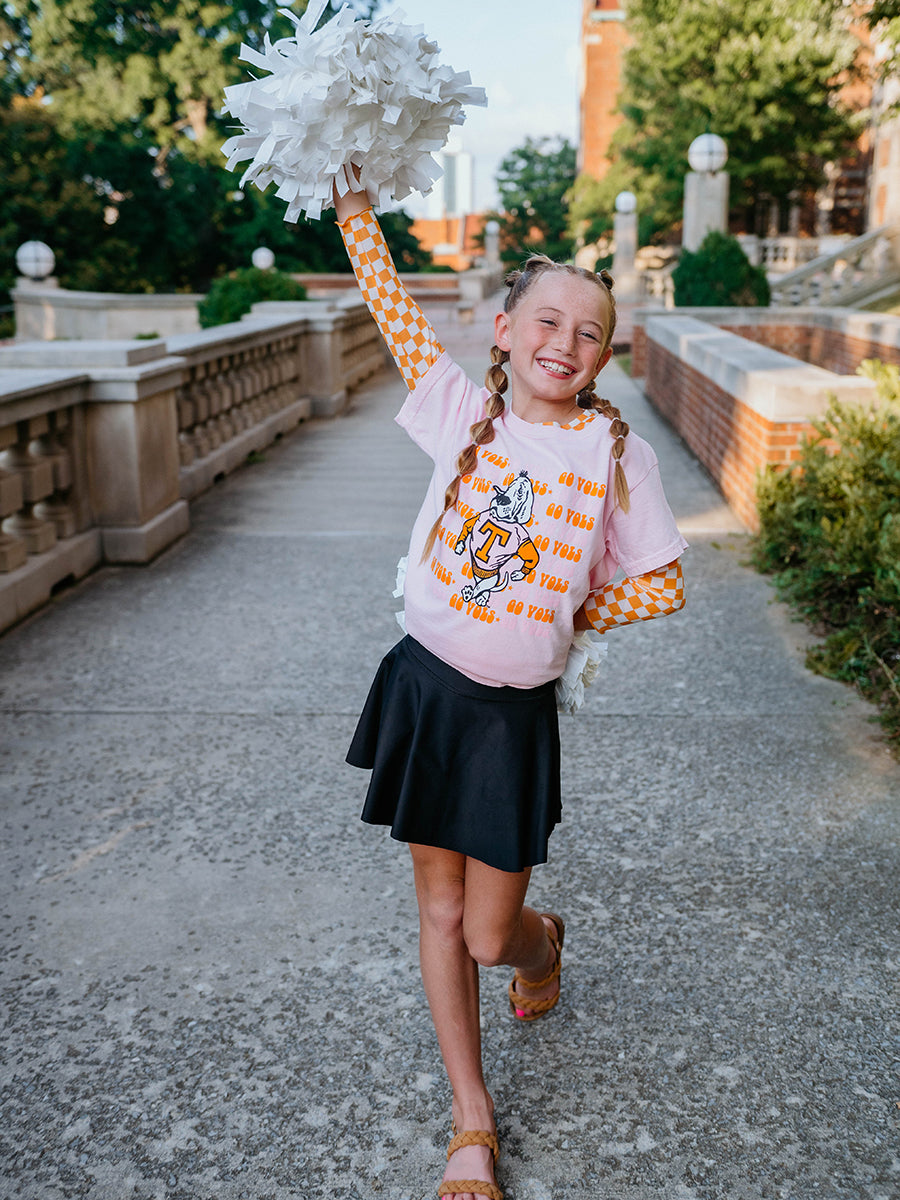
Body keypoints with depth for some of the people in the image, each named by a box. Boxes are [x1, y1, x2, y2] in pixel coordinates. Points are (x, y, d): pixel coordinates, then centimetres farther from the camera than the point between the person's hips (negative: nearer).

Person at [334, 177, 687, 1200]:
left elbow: (663, 585, 0)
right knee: (440, 913, 10)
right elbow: (389, 301, 4)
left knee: (489, 938, 5)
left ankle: (544, 939, 45)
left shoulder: (617, 454, -6)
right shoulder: (464, 409, -2)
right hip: (427, 688, 2)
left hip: (513, 716, -2)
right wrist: (351, 192, 6)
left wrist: (559, 615, -5)